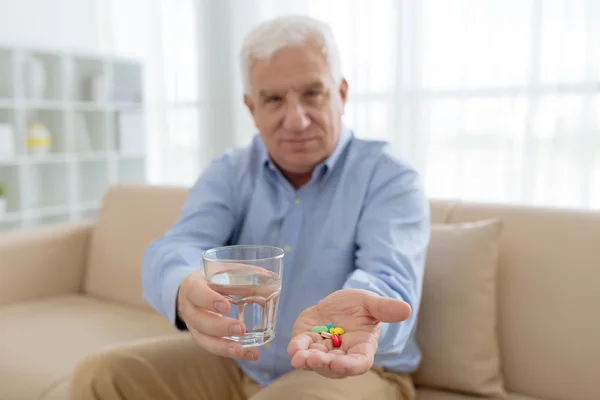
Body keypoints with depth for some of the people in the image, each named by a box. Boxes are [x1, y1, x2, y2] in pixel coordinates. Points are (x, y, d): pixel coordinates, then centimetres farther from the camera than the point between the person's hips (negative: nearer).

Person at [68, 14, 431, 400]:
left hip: (352, 368, -4)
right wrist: (185, 289, -42)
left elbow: (391, 280, -28)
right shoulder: (229, 172, 1)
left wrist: (355, 312, -53)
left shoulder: (390, 179, -11)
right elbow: (178, 248, -16)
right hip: (233, 359, 5)